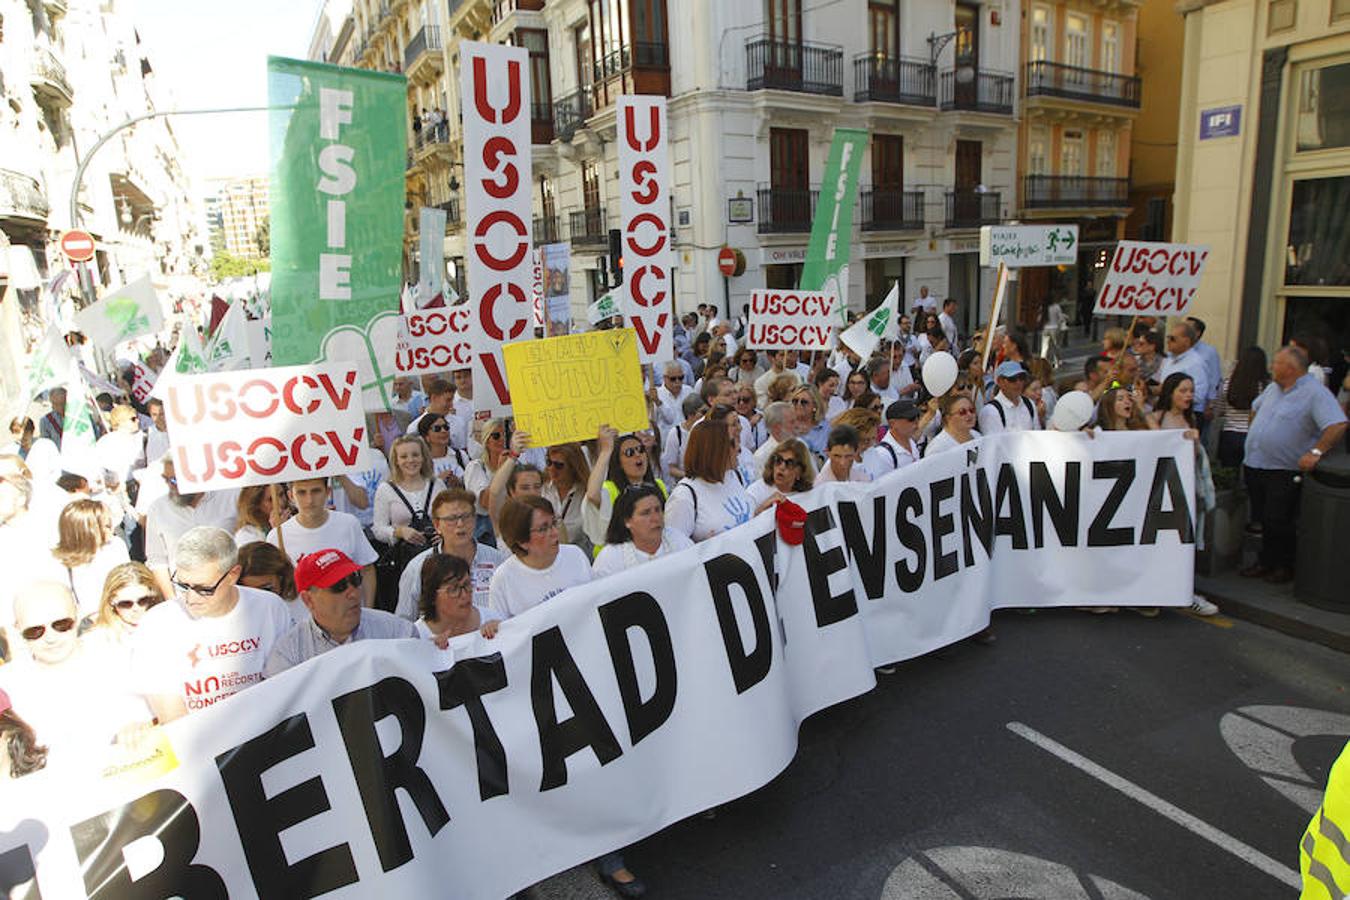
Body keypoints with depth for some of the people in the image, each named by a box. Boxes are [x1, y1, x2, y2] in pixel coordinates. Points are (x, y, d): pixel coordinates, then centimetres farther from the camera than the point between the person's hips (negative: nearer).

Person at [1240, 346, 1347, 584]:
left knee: (1279, 522, -2)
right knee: (1265, 520, 15)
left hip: (1285, 471, -7)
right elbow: (1256, 408, 29)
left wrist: (1316, 452, -28)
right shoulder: (1274, 387, 11)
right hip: (1255, 465, 7)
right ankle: (1266, 563, 26)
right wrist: (1254, 436, 21)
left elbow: (1338, 425, -24)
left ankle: (1284, 567, 15)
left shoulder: (1315, 393, -15)